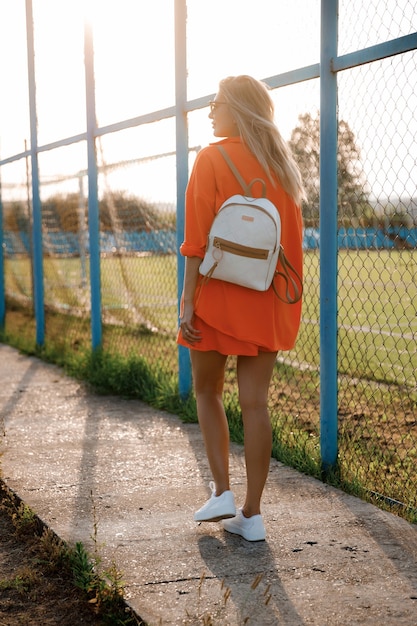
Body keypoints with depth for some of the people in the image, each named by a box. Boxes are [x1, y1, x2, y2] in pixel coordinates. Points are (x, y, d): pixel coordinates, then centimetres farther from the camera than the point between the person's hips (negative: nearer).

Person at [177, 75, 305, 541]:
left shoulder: (212, 159, -6)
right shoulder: (281, 166, 9)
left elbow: (197, 240, -11)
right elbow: (294, 241, 10)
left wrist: (187, 301, -11)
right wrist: (289, 301, 15)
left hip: (218, 295, -4)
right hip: (267, 302, 4)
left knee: (207, 391, 15)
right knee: (255, 402, 4)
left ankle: (222, 492, 9)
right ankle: (251, 514, 7)